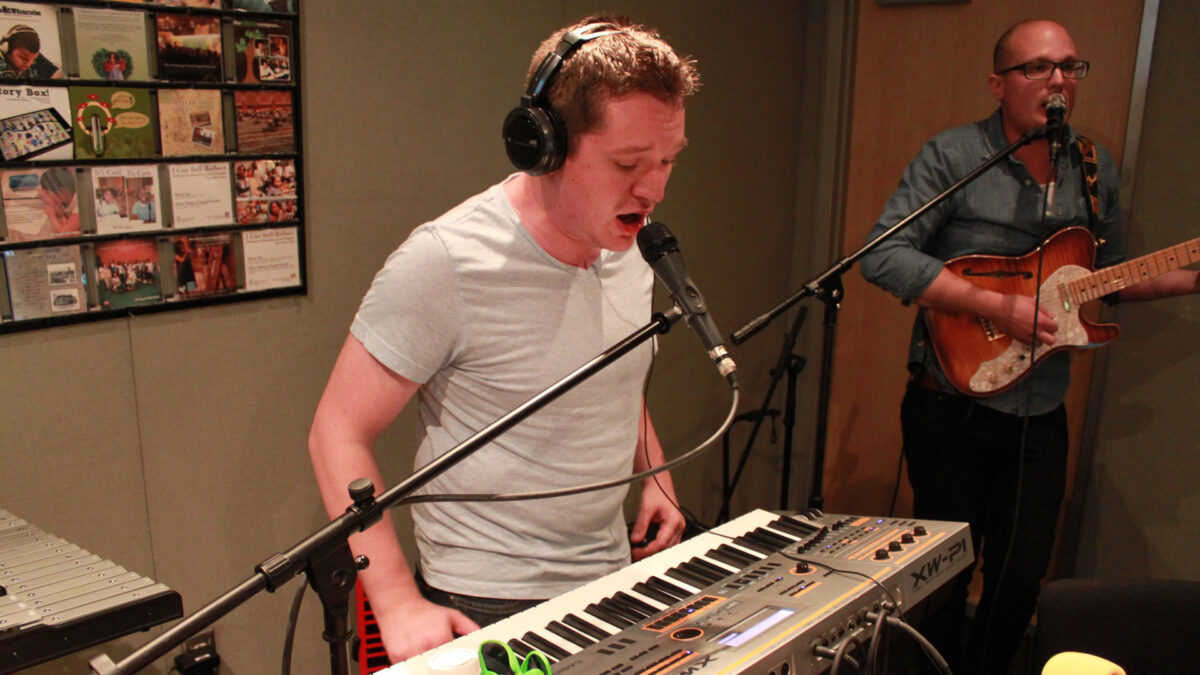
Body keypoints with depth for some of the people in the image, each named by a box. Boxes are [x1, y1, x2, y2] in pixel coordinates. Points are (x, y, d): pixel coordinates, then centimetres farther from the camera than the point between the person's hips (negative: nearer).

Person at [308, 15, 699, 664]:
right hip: (487, 610, -6)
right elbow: (338, 433, -18)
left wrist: (655, 477, 6)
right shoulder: (445, 263, -23)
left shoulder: (629, 243, -2)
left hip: (615, 578, 7)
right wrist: (399, 605, -22)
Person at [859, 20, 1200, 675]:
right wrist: (1000, 306, -22)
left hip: (1040, 414, 5)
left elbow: (1111, 274, 19)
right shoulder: (953, 156, -11)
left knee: (1022, 577, 13)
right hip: (952, 405, -5)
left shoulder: (1096, 168, 8)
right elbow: (883, 257, -21)